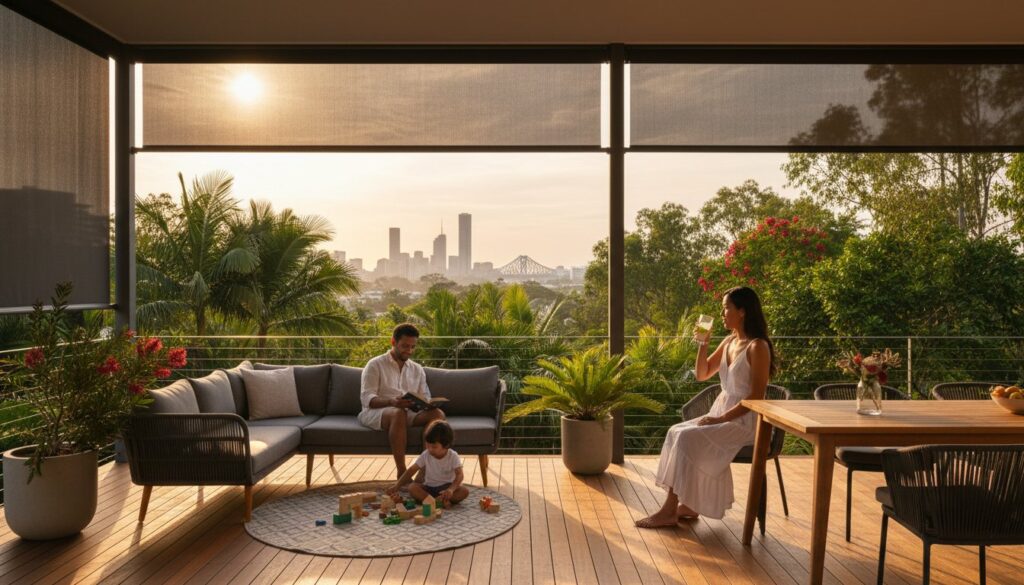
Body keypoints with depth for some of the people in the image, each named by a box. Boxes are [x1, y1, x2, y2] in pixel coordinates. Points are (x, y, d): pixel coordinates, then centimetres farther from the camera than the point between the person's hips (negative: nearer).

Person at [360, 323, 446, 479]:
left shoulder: (417, 369, 18)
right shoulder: (375, 365, 2)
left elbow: (425, 397, 14)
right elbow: (366, 398, -9)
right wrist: (391, 402, -29)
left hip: (409, 414, 5)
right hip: (376, 412, -4)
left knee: (437, 413, -24)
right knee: (398, 413, -39)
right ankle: (402, 473, -36)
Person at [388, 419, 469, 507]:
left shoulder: (453, 456, -12)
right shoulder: (425, 455, -5)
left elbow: (459, 475, -22)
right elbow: (411, 470, -5)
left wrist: (451, 489, -41)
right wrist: (397, 486, -15)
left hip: (446, 487, -2)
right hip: (429, 487, 2)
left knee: (464, 491, -30)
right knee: (412, 488, -28)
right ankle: (442, 501, -42)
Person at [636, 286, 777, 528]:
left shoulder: (757, 346, -14)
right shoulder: (730, 341, 11)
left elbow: (756, 396, -19)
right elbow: (702, 374, 16)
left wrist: (721, 418, -20)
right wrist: (703, 343, 1)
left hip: (744, 420, -8)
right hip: (722, 414, 8)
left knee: (687, 438, -22)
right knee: (676, 432, -8)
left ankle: (669, 510, -14)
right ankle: (688, 505, -6)